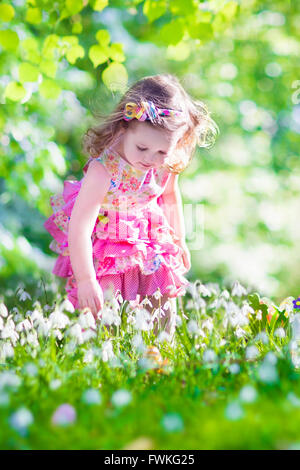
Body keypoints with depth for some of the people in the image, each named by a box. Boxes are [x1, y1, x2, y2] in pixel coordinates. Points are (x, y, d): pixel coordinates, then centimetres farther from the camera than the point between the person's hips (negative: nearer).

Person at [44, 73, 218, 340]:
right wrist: (85, 280, -34)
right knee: (98, 313, -6)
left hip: (150, 243, 5)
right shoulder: (103, 170, -34)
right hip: (104, 249, -5)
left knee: (163, 311, 10)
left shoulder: (168, 164, -15)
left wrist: (179, 241, 19)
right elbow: (79, 228, -33)